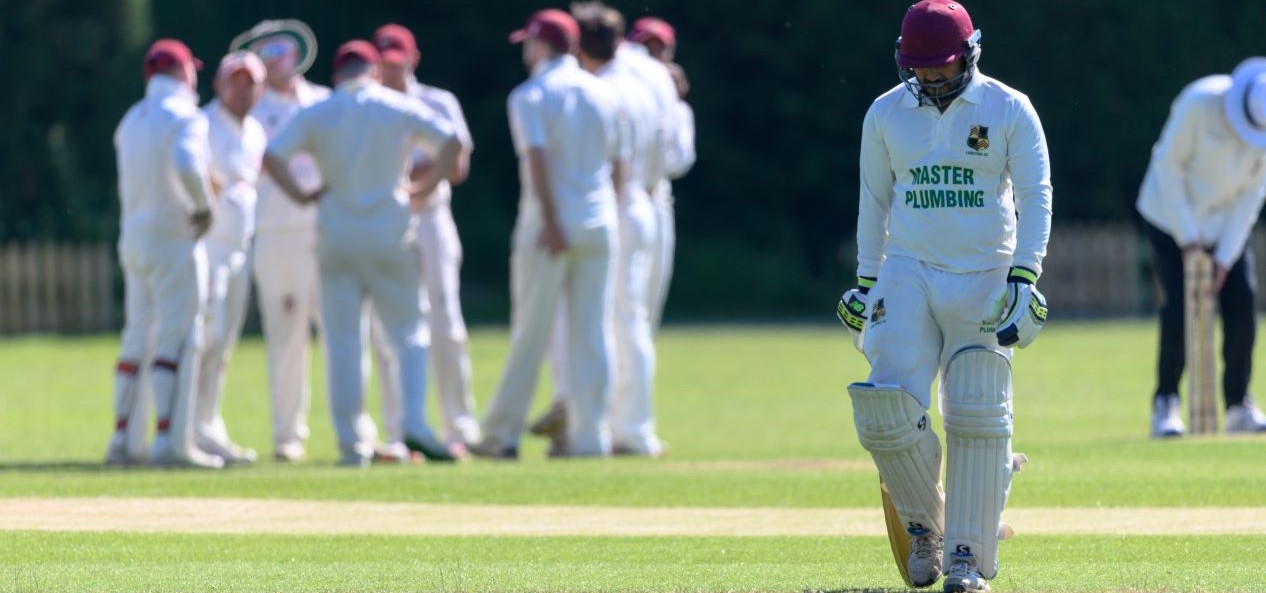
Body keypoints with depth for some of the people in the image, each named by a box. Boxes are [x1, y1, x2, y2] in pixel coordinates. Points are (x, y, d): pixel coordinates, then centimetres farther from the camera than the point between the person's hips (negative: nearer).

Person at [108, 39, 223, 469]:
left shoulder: (131, 121, 14)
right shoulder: (185, 117, -10)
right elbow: (186, 164, -29)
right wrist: (204, 206, -14)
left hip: (133, 239, 8)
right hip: (174, 240, -8)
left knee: (137, 337, 13)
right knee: (179, 337, -7)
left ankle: (120, 440, 13)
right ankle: (171, 442, -12)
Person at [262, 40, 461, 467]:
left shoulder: (316, 115, 3)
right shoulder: (399, 108, 2)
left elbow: (271, 155, -7)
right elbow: (451, 142, -4)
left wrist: (301, 195, 0)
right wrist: (424, 188, 2)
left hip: (336, 236, 1)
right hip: (390, 235, -1)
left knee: (342, 341, 4)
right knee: (408, 332, 6)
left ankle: (352, 443, 1)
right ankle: (414, 423, -13)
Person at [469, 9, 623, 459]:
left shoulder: (529, 96, -5)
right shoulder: (603, 94, 9)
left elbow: (537, 158, -17)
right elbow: (615, 163, 9)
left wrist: (550, 224, -19)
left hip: (549, 225, -4)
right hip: (599, 225, 4)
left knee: (530, 332, 0)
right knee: (592, 333, 5)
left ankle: (502, 434, 5)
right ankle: (589, 435, 2)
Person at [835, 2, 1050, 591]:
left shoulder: (1008, 111, -3)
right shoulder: (885, 114, 6)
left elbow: (1035, 197, -4)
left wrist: (1024, 277, -15)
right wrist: (866, 282, 12)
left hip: (985, 278, -2)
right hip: (908, 273, 2)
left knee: (977, 419, -6)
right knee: (885, 407, -12)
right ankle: (922, 524, 11)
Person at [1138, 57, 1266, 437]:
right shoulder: (1200, 104, -28)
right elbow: (1167, 165, -19)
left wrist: (1226, 255, -12)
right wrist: (1187, 236, -18)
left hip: (1225, 221, 4)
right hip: (1171, 216, -4)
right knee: (1178, 307, -14)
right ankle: (1165, 403, -2)